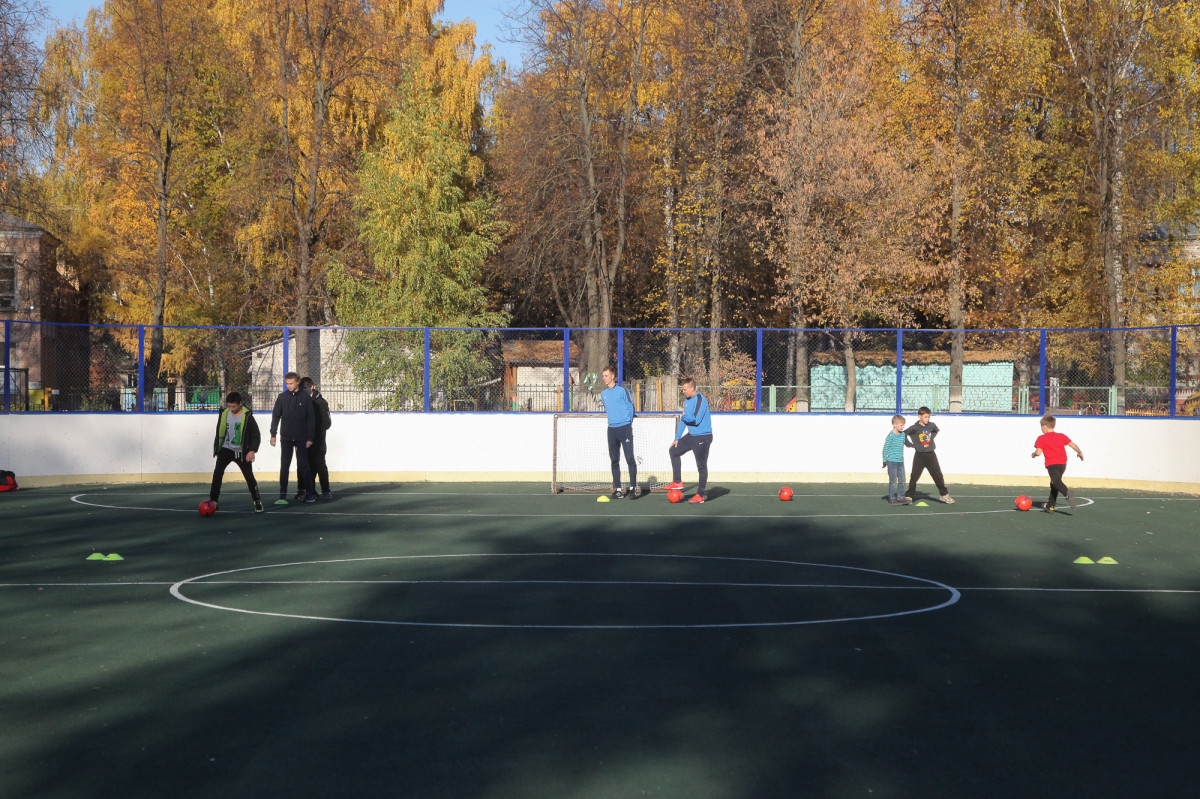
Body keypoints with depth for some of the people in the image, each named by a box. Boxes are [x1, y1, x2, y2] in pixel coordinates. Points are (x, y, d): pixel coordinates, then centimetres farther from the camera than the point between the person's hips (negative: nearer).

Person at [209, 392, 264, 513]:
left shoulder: (247, 416, -11)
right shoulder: (224, 414, 1)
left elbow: (256, 436, -7)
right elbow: (219, 433, 14)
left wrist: (252, 451, -18)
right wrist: (217, 449, 14)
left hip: (242, 452, -2)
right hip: (226, 449, 2)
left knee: (249, 476, 1)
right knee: (217, 472, -16)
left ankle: (257, 501, 19)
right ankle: (213, 501, -11)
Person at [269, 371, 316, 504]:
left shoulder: (306, 397, -1)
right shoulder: (282, 397, 4)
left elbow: (311, 418, 0)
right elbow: (276, 416, 9)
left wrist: (310, 438, -4)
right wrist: (273, 434, 2)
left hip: (301, 438, -1)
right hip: (286, 437, 1)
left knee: (303, 464, -1)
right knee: (284, 465, -1)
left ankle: (307, 492, 5)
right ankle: (282, 494, 1)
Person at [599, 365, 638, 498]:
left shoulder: (622, 390, -3)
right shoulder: (603, 394, 13)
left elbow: (630, 406, 1)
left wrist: (628, 423, 4)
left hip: (625, 428, -6)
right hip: (612, 430, 6)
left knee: (629, 458, -8)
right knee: (614, 460, 4)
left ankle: (633, 487, -2)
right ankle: (617, 489, 8)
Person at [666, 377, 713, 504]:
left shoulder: (700, 400, -18)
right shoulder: (687, 400, 11)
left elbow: (696, 420, -25)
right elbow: (683, 419, 16)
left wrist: (684, 417, -6)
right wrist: (677, 438, 14)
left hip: (702, 437, -10)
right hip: (691, 436, 10)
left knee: (701, 466, -3)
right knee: (673, 451, 14)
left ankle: (700, 495, 1)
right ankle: (677, 482, 18)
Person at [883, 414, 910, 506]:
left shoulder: (903, 434, 8)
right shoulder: (891, 436, -13)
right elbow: (885, 448, -10)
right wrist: (885, 461, -9)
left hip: (900, 461, 7)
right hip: (892, 461, -7)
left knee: (902, 480, 8)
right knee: (893, 481, -4)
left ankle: (900, 497, 16)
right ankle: (891, 499, 2)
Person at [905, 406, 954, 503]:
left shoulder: (931, 425, 2)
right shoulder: (914, 429, -8)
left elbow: (936, 431, 25)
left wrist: (932, 437, 12)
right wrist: (909, 444, -5)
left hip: (931, 455, 3)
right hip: (919, 456, -3)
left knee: (938, 475, 4)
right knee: (914, 476, -1)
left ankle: (945, 495, 13)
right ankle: (909, 496, 6)